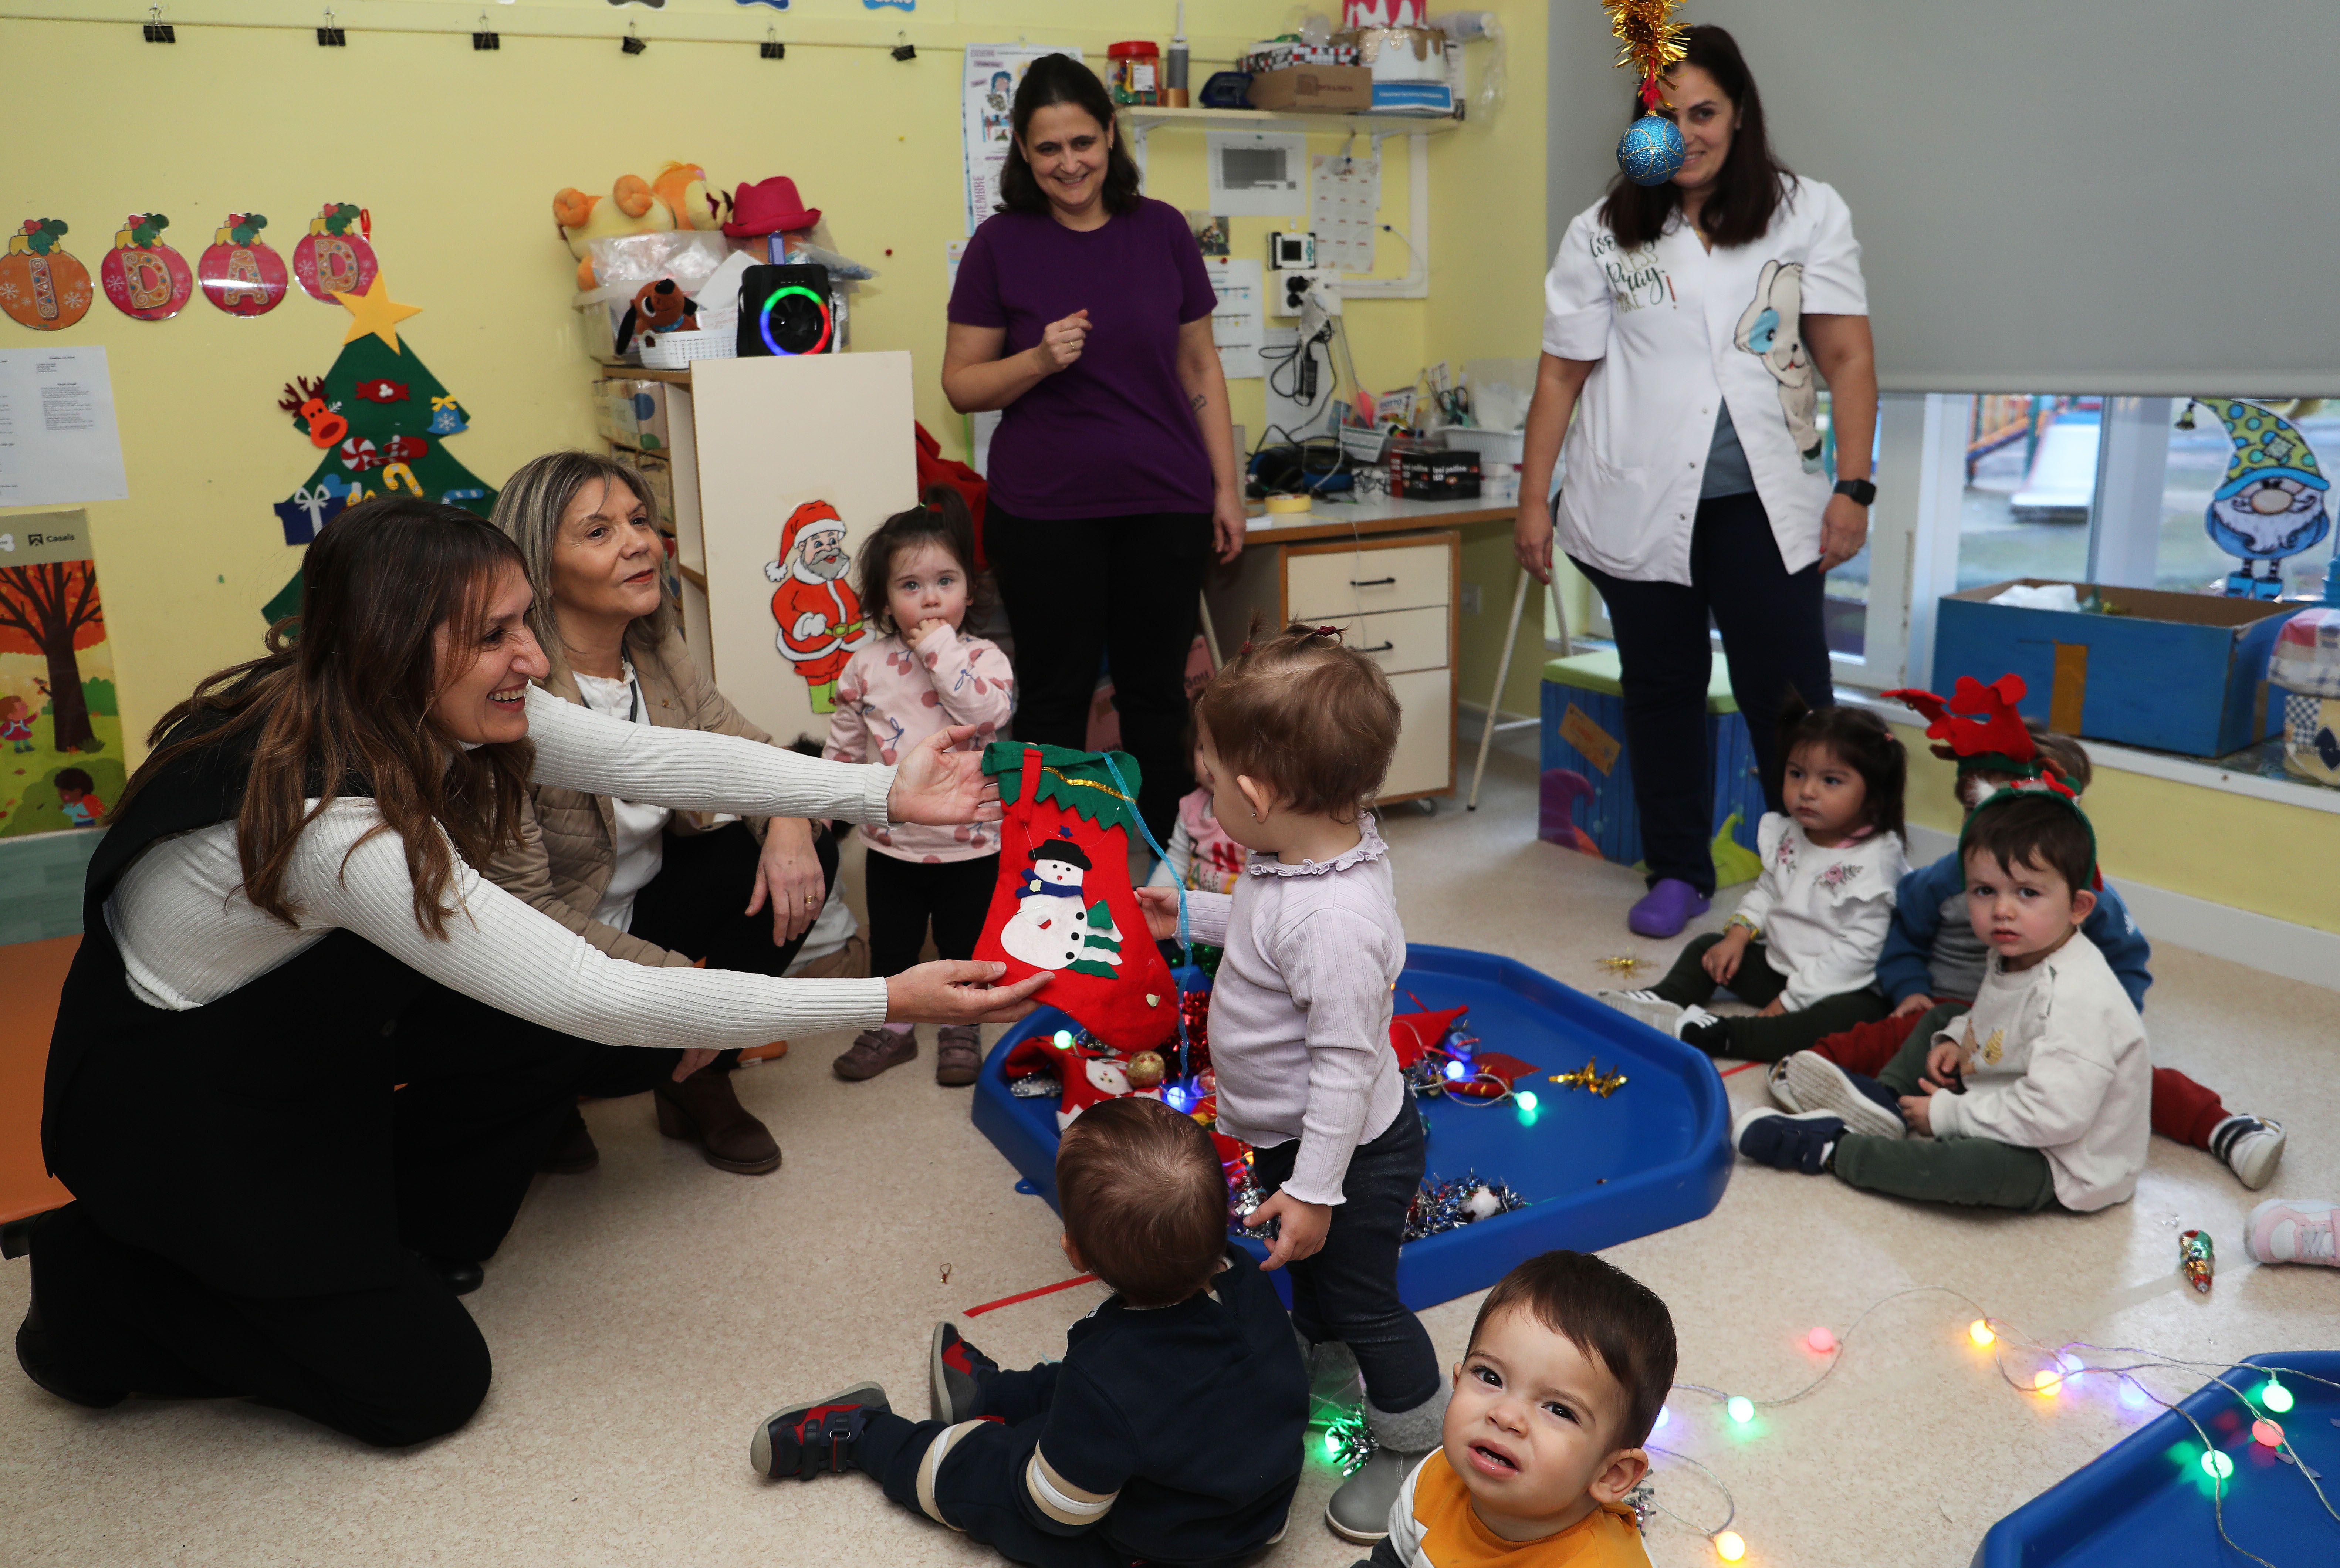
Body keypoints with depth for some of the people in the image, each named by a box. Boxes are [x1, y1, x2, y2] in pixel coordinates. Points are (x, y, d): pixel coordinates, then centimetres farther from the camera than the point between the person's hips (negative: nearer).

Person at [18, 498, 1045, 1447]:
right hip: (175, 1118, -8)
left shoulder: (423, 710, -14)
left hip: (303, 1041, 8)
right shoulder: (335, 822, -38)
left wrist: (884, 793, -21)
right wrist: (891, 1001, -40)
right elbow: (594, 997, -39)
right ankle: (106, 1290, 10)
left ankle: (365, 1256, 14)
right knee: (427, 1384, -3)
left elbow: (654, 757, -14)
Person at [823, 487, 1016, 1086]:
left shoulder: (981, 656, -9)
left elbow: (989, 710, -29)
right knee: (891, 944, 17)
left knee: (964, 945, 14)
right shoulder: (868, 664, -2)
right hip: (893, 841, 2)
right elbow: (844, 741, 9)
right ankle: (892, 1028, 36)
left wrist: (940, 650, -26)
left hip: (970, 841, -2)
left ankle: (961, 1030, 35)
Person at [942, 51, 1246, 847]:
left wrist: (1227, 486, 7)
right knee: (1055, 700, 5)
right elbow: (962, 384, 1)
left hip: (1165, 504, 2)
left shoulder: (1161, 230, 5)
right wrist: (1040, 360, -16)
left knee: (1158, 694, 9)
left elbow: (1200, 367, 11)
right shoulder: (1001, 243, 0)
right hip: (1045, 511, -2)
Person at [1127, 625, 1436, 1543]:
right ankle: (1315, 1367, 58)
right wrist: (1191, 917, 14)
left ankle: (1415, 1446, 36)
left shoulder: (1336, 920, -39)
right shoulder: (1306, 856, -10)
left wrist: (1315, 1190, -25)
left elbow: (1347, 1063, -33)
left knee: (1362, 1300, 13)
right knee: (1310, 1276, 32)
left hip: (1347, 1151, -9)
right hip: (1285, 1133, 9)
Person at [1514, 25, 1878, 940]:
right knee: (1661, 687, 10)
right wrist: (1532, 504, 1)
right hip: (1638, 499, 1)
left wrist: (1852, 488, -7)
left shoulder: (1808, 215, 3)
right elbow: (1562, 375, 5)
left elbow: (1847, 357, 1)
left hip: (1763, 497, -1)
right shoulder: (1602, 235, 4)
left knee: (1788, 694, -4)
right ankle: (1678, 874, 23)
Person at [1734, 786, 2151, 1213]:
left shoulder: (2075, 1000, -30)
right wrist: (1956, 1039, 0)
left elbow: (2056, 1115, -35)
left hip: (2064, 1170, -10)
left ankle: (1830, 1149, -22)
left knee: (1976, 1164, -39)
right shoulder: (2012, 958, 1)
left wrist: (1949, 1115, -24)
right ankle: (1885, 1103, -2)